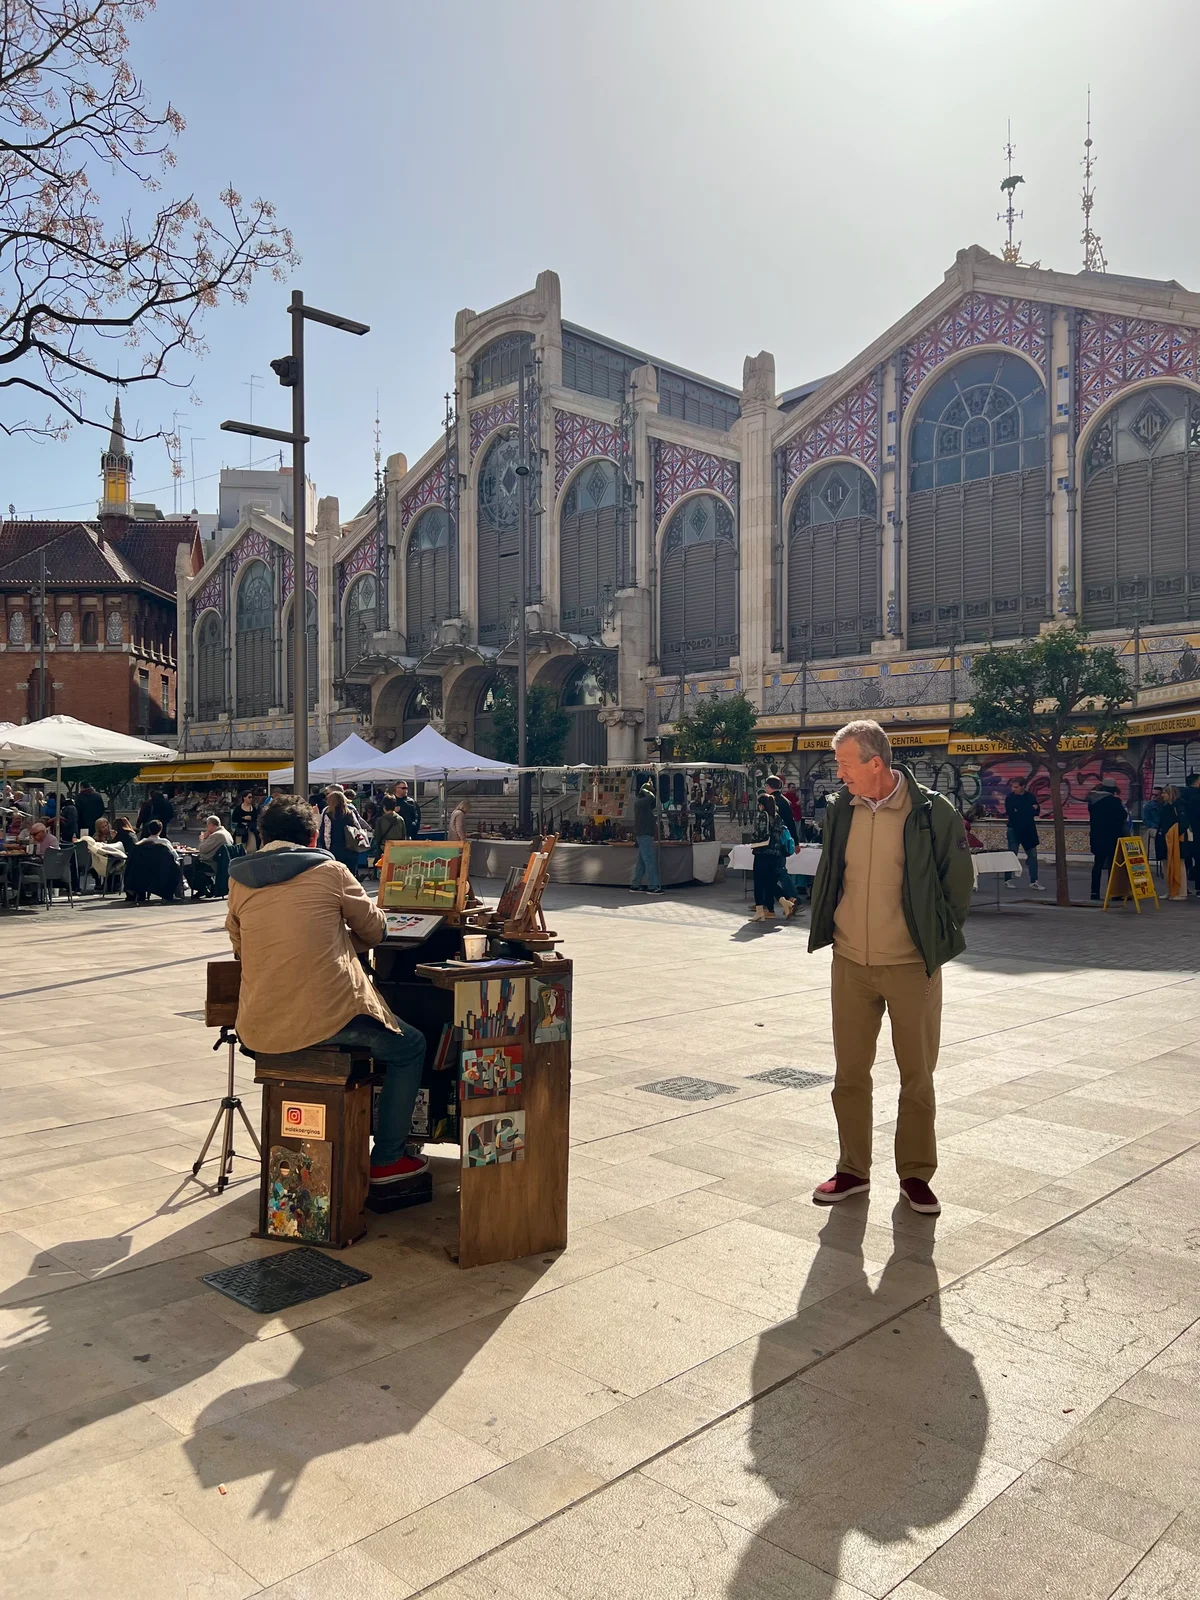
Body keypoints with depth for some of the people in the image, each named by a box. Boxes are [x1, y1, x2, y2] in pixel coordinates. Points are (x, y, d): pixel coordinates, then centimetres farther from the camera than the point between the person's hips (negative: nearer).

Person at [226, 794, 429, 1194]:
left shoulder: (239, 879, 8)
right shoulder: (329, 871, -2)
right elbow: (375, 929, 10)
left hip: (258, 1034, 5)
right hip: (325, 1021, -5)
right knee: (410, 1046, 19)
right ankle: (387, 1160, 18)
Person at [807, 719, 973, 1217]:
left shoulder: (931, 812, -11)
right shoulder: (839, 809, 1)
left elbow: (959, 881, -1)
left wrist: (936, 939, 2)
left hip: (911, 967, -3)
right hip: (850, 964, 4)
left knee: (917, 1076, 9)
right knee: (850, 1073, 11)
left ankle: (915, 1174, 26)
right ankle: (853, 1170, 26)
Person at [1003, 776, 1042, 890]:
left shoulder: (1030, 797, 2)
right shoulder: (1010, 798, -7)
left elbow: (1037, 812, 0)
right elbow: (1011, 814, -16)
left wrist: (1020, 812, -16)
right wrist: (1030, 810, -13)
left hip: (1029, 830, 4)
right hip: (1014, 829, -4)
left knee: (1033, 855, 5)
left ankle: (1034, 881, 10)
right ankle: (1007, 880, 3)